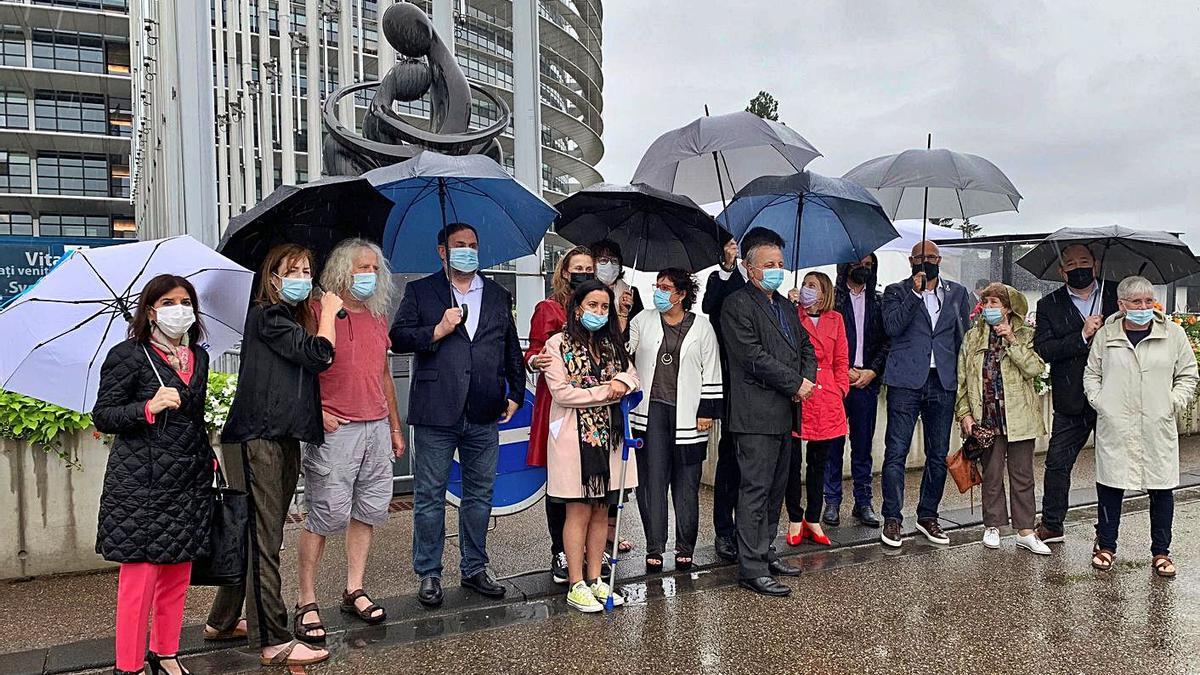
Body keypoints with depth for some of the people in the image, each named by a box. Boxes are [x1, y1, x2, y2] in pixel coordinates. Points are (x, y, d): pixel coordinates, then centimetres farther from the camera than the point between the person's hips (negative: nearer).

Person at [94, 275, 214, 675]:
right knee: (140, 574, -3)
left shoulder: (199, 357, 12)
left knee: (178, 573, 12)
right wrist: (149, 408, -24)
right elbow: (102, 416, -9)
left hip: (188, 482, 6)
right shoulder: (129, 356, -7)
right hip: (141, 484, -6)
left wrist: (208, 456, 16)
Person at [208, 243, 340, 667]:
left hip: (284, 439, 9)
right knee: (263, 540, -5)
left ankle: (222, 622, 29)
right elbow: (318, 354, -15)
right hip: (256, 439, -9)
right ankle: (274, 642, -2)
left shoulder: (297, 319, 20)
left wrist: (318, 412, 8)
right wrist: (329, 312, -1)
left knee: (257, 536, 14)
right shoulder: (265, 316, -6)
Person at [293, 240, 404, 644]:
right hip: (335, 430, -6)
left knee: (368, 511, 10)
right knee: (326, 516, -4)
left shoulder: (377, 318, 15)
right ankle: (306, 604, 8)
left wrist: (395, 427, 21)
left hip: (376, 428, 7)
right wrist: (316, 413, -16)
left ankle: (354, 592, 23)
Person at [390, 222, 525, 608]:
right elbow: (398, 339, -2)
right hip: (435, 415, -3)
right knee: (429, 497, 4)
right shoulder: (420, 291, 6)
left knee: (480, 496, 11)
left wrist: (515, 394, 13)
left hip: (484, 416, 3)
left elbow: (512, 350, 18)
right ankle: (428, 574, 16)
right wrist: (438, 331, -13)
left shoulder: (498, 296, 15)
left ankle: (475, 569, 25)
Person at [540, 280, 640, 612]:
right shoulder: (558, 344, -4)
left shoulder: (612, 345, 15)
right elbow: (561, 392, -12)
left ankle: (595, 579, 18)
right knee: (579, 511, -1)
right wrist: (606, 391, -11)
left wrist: (622, 381, -12)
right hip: (575, 437, -5)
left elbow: (633, 375, 12)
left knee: (601, 511, 9)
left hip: (608, 436, 6)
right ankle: (577, 586, 7)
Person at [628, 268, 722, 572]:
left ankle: (685, 548, 17)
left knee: (686, 483, 6)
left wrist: (707, 411, 1)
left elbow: (711, 372, 5)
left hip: (687, 414, 0)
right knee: (652, 480, -1)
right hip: (652, 410, 1)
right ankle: (654, 548, 8)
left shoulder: (701, 326, 5)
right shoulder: (642, 321, 8)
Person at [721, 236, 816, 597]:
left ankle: (766, 552, 25)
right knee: (756, 489, -5)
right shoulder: (737, 304, -8)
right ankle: (751, 568, 0)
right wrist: (796, 384, -13)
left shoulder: (785, 306, 20)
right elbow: (753, 356, -17)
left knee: (776, 488, 14)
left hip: (785, 414, 9)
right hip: (757, 415, -8)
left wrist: (807, 379, -3)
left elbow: (806, 347, 18)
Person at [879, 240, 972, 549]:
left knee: (938, 454, 9)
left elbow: (967, 335, 14)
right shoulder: (897, 292, 6)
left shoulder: (958, 293, 15)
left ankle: (928, 516, 21)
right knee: (896, 452, -4)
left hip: (944, 383, 3)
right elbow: (892, 326, -11)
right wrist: (915, 293, -14)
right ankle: (892, 519, 4)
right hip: (906, 382, -3)